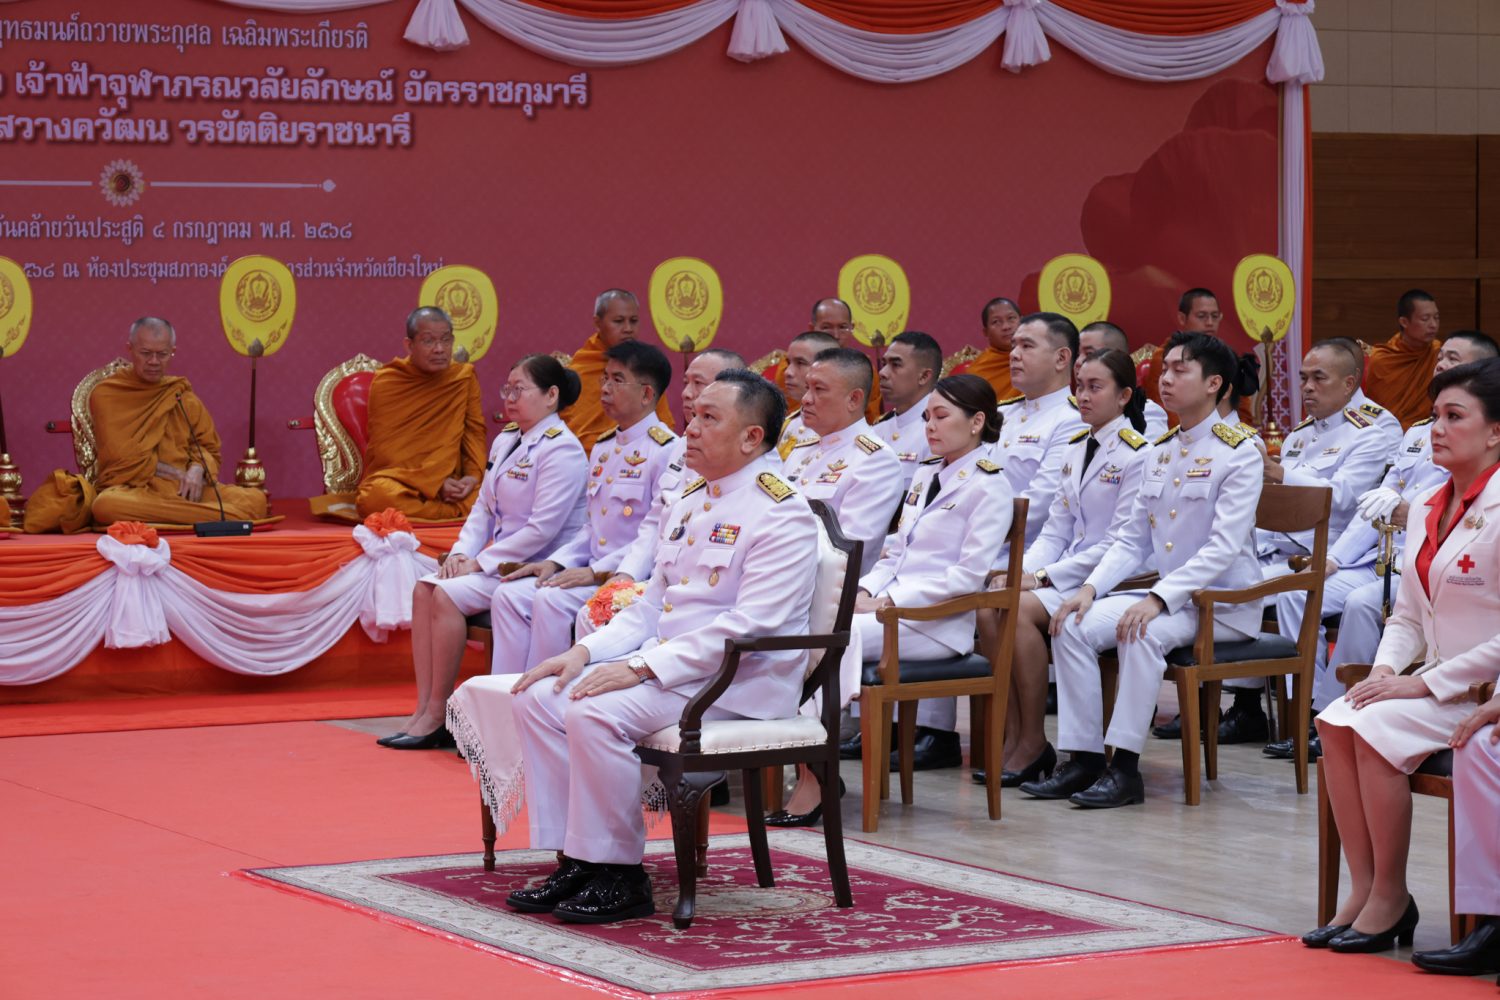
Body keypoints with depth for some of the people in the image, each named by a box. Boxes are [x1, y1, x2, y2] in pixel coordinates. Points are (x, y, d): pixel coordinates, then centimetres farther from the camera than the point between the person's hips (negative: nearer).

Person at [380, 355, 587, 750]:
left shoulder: (560, 450, -15)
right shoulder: (507, 440, 14)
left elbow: (542, 530, -21)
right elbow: (483, 507, 18)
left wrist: (481, 562, -17)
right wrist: (462, 552, -1)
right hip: (500, 562, 9)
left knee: (448, 594, -23)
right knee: (424, 589, -7)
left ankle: (437, 717, -16)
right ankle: (424, 710, -11)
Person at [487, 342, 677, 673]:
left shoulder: (666, 451, -10)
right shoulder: (603, 447, 18)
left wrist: (599, 571, -20)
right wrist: (555, 562, 4)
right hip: (594, 569, 8)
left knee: (552, 600, -29)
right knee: (508, 595, -10)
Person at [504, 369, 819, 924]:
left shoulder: (782, 514, -13)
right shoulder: (690, 502, 16)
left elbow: (752, 625, -22)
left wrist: (643, 668, -24)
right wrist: (587, 650, 3)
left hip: (741, 682, -9)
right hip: (669, 662, 9)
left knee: (596, 712, -28)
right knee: (539, 697, -5)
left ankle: (621, 877, -16)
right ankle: (575, 861, -3)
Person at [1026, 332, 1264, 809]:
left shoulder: (1239, 453, -10)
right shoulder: (1159, 453, 13)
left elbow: (1223, 548, -19)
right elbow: (1132, 538, 13)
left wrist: (1159, 598, -28)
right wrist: (1092, 587, -5)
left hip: (1225, 602, -7)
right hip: (1171, 596, 7)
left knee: (1143, 632, -34)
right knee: (1074, 625, -13)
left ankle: (1125, 767, -28)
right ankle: (1083, 759, -12)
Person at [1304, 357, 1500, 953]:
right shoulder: (1425, 509, 13)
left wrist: (1425, 684, -19)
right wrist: (1385, 670, -2)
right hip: (1436, 687, 8)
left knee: (1377, 727, -26)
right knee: (1335, 722, -15)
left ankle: (1391, 898, -14)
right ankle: (1363, 888, -14)